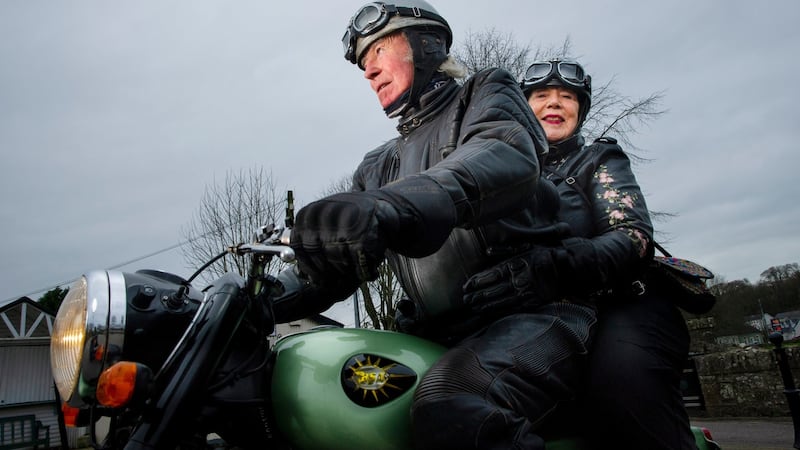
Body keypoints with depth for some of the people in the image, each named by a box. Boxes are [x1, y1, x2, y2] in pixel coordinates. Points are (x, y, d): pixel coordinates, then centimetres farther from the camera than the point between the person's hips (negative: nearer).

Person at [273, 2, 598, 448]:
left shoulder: (487, 90, 8)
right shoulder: (378, 168, 24)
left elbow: (509, 155, -19)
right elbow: (328, 265, 18)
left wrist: (392, 206, -39)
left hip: (533, 310, -5)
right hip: (439, 334, 6)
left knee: (450, 409, -37)